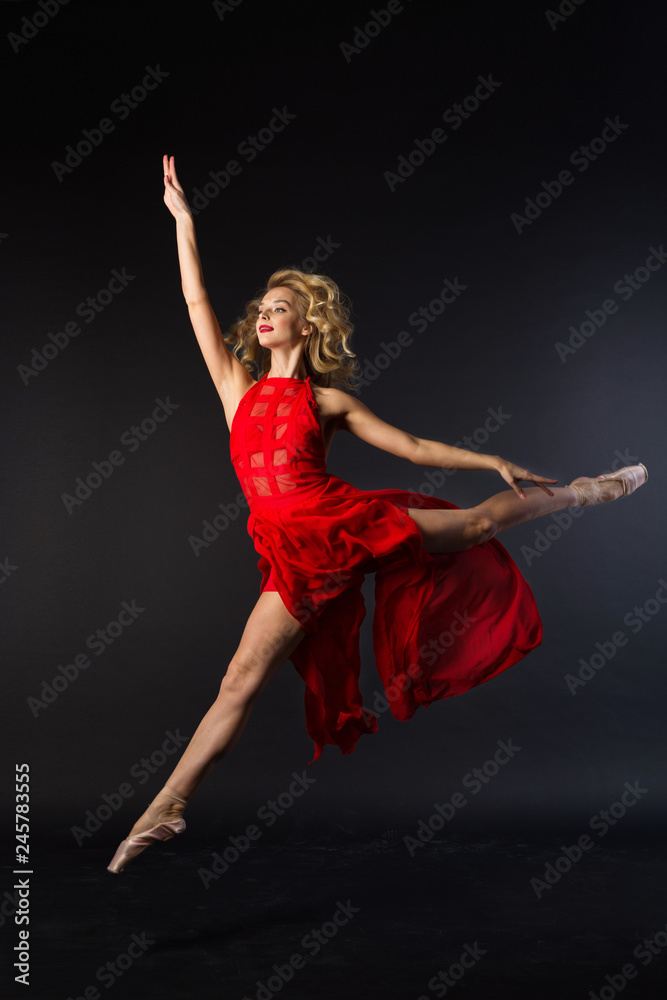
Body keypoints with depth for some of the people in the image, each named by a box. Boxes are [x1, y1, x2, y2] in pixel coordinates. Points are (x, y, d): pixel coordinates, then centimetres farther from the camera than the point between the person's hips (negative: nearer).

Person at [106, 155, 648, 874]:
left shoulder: (329, 399, 8)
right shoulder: (237, 385, 12)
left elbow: (414, 448, 11)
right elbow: (196, 301, 10)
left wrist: (493, 460, 7)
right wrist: (182, 216, 12)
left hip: (344, 519, 0)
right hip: (293, 550, 0)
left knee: (478, 524, 6)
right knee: (243, 679, -6)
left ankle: (583, 492, 32)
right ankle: (166, 807, -2)